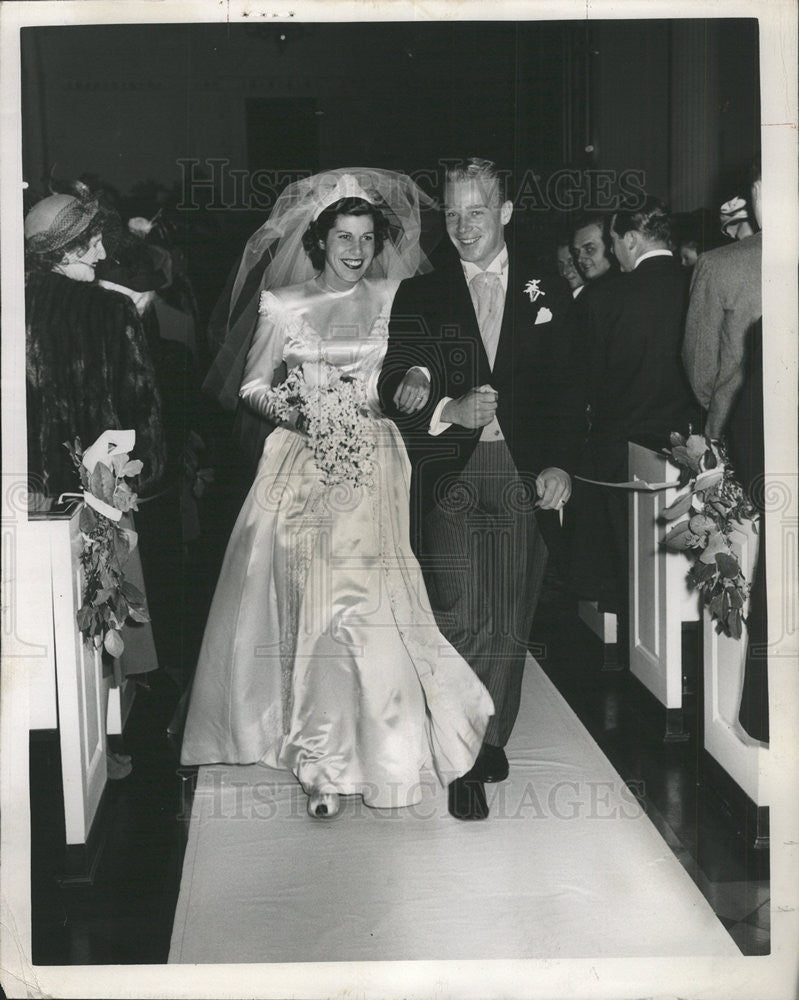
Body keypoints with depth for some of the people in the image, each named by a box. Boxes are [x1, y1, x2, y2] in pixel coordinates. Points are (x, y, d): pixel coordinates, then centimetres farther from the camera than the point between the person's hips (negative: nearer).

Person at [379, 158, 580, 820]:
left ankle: (493, 738, 23)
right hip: (450, 477, -1)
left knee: (510, 625, 4)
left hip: (524, 478, 1)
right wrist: (451, 410, -17)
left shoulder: (547, 296, 12)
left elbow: (565, 391, 10)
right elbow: (397, 393, 2)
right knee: (462, 622, -8)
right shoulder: (420, 297, 10)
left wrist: (559, 465, -4)